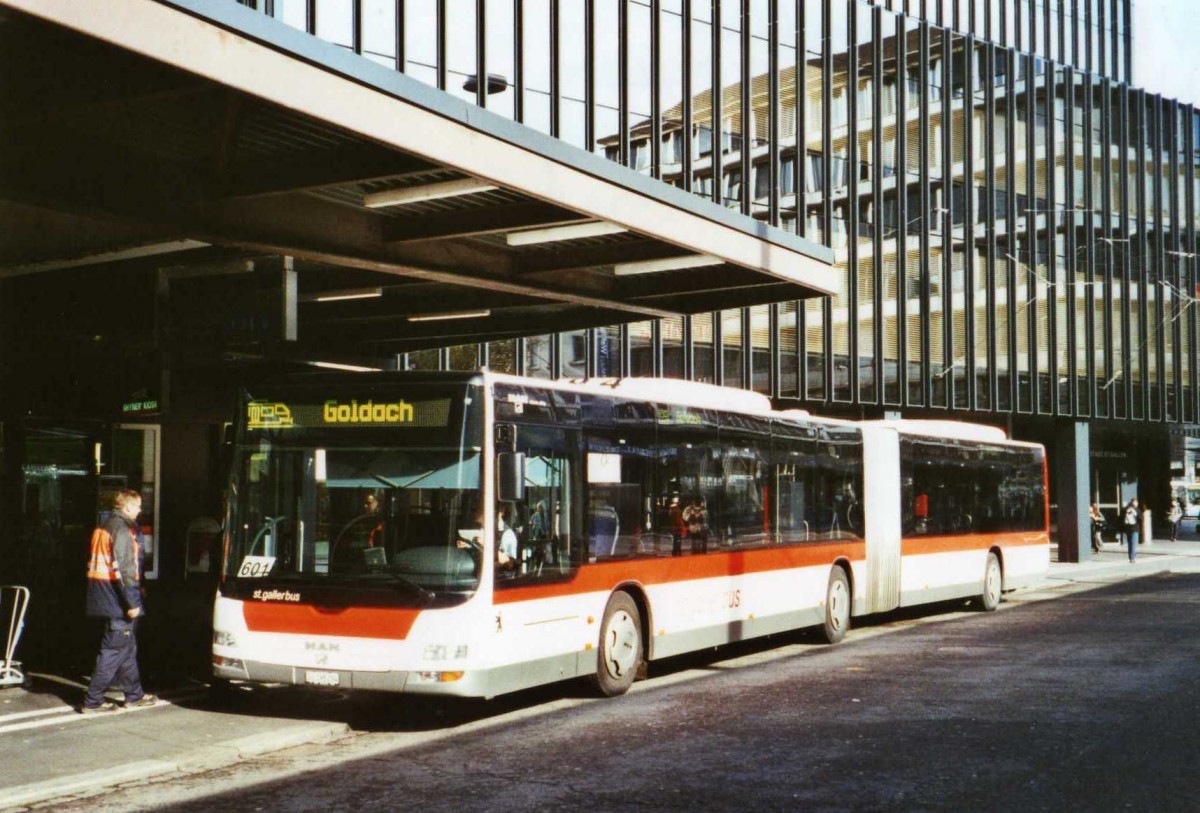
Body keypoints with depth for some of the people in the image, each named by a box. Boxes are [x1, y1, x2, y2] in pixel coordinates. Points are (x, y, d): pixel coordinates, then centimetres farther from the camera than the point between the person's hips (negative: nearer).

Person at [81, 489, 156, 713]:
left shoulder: (104, 527, 15)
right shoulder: (122, 529, -15)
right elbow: (123, 569, -21)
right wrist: (132, 602, -20)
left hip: (102, 592, 10)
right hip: (117, 597, -10)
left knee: (128, 646, 17)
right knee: (114, 650, -5)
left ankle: (134, 694, 25)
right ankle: (93, 700, -3)